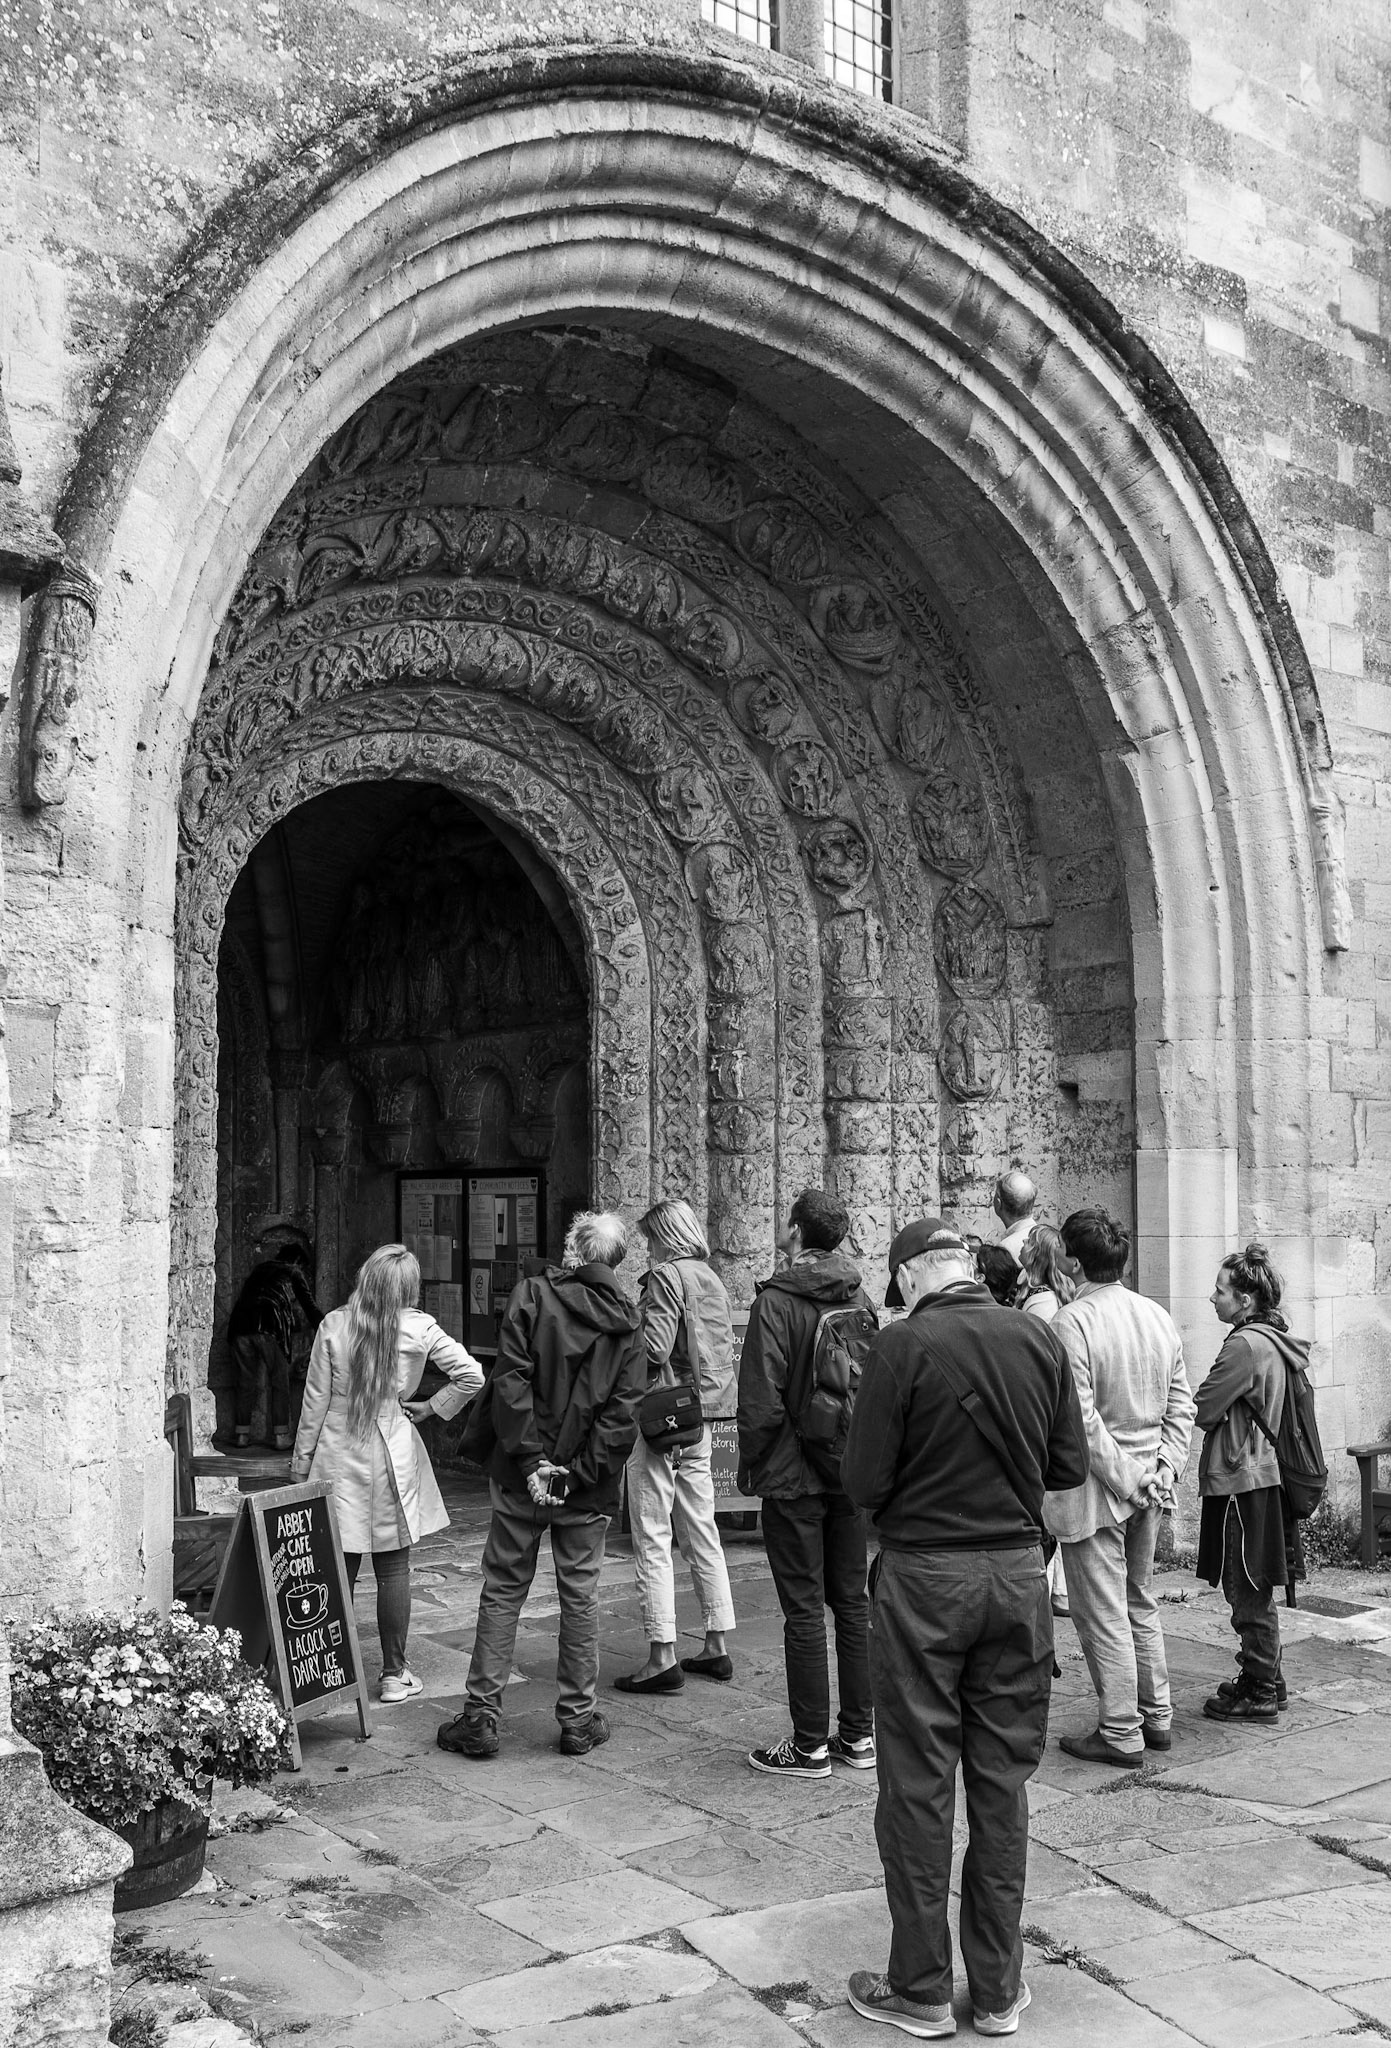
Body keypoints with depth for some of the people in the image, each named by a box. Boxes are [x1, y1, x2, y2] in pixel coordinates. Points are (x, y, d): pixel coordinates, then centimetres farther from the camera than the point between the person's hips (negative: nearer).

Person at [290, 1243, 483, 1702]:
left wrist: (301, 1465, 8)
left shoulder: (333, 1326, -5)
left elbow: (315, 1401, -1)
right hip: (393, 1452, -1)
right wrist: (430, 1407, 5)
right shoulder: (419, 1329, -7)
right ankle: (394, 1674, 13)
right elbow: (472, 1376, -9)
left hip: (338, 1457, 1)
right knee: (393, 1568, 7)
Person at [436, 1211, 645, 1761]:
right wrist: (582, 1472, -8)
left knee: (503, 1591, 8)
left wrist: (529, 1459, -13)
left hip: (521, 1475, -1)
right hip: (588, 1487, 1)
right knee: (579, 1595, 11)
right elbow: (622, 1411, -7)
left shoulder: (531, 1296, -5)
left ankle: (481, 1715, 11)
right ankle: (578, 1719, 16)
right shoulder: (627, 1321, 1)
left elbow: (511, 1382, -14)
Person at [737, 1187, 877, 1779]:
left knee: (804, 1609, 1)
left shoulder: (776, 1302, -15)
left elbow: (761, 1402, -18)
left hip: (792, 1479, -6)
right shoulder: (859, 1299, 3)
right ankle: (859, 1734, 20)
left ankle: (811, 1745, 8)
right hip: (851, 1475, 6)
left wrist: (749, 1465, -4)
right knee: (852, 1602, 13)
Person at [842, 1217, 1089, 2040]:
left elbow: (865, 1484, -13)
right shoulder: (1040, 1339, -2)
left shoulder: (903, 1345, -14)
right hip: (1018, 1570, 4)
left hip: (923, 1576, -4)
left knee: (918, 1787, 8)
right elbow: (1070, 1466, 3)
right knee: (1002, 1782, 13)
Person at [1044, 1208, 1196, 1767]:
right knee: (1140, 1605, 21)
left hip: (1095, 1490, -7)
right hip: (1147, 1489, 7)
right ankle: (1156, 1715, 29)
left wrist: (1128, 1478, -15)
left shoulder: (1070, 1323, -18)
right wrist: (1163, 1470, 1)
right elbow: (1181, 1405, 5)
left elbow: (1081, 1419, -22)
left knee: (1103, 1616, 4)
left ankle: (1120, 1733, 11)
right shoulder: (1159, 1317, 4)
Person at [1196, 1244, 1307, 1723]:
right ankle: (1265, 1679, 27)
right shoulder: (1275, 1343, 11)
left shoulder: (1246, 1346, -19)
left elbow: (1204, 1411, -14)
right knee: (1253, 1590, 18)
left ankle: (1260, 1694, 9)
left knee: (1249, 1593, 0)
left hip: (1241, 1482, -10)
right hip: (1263, 1473, 10)